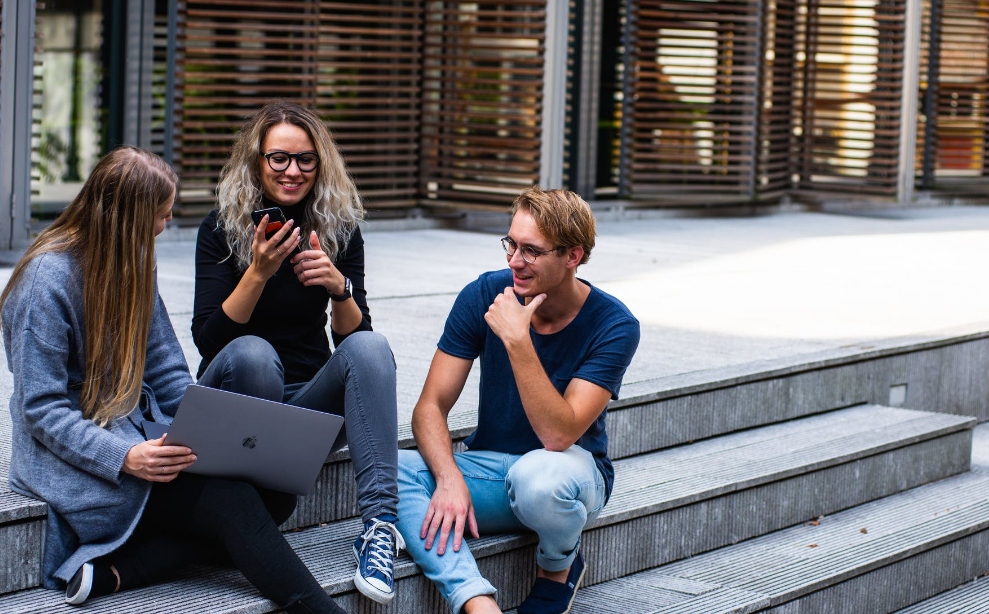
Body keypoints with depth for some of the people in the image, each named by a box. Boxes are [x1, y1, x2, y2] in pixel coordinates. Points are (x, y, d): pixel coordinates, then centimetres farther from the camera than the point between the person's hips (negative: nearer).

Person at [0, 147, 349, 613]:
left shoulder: (133, 262, 11)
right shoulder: (47, 280, -14)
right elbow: (41, 409, -16)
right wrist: (124, 457, -30)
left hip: (140, 431, 8)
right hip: (72, 454, -8)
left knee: (274, 495, -17)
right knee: (230, 500, -27)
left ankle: (111, 570, -24)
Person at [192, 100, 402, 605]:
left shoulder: (338, 228, 2)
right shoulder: (222, 228, -6)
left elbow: (352, 335, -3)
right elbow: (208, 339, -14)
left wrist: (339, 288, -23)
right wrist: (258, 273, -27)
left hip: (309, 396, 3)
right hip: (234, 392, -2)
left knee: (370, 347, -27)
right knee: (252, 352, -35)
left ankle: (380, 521, -38)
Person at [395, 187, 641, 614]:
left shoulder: (614, 326, -17)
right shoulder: (484, 296, -8)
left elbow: (558, 435, -27)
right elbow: (430, 407, -9)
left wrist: (517, 340, -33)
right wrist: (449, 478, -29)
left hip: (571, 471, -3)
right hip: (487, 467, 3)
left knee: (537, 474, -40)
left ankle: (559, 568, -5)